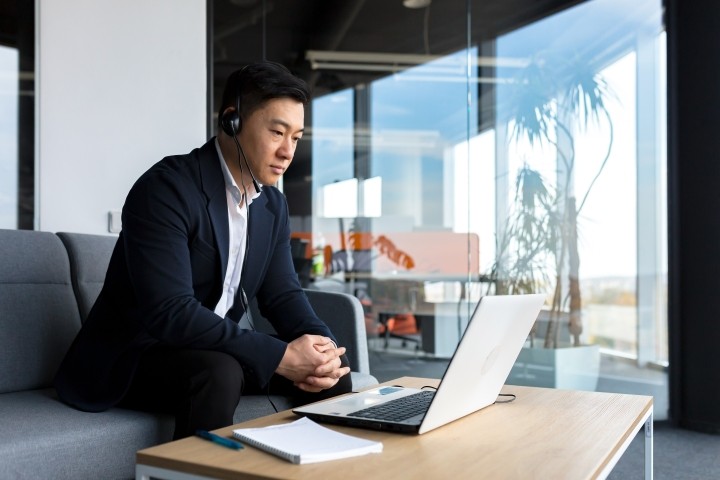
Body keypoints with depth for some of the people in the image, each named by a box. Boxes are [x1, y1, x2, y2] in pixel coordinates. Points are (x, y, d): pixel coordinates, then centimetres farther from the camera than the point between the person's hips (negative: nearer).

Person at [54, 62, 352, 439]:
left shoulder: (273, 204, 3)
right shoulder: (165, 188, -22)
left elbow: (282, 294, 4)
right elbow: (169, 313, -31)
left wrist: (322, 345, -17)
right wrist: (279, 355, -31)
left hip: (219, 346, 7)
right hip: (135, 352, -7)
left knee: (333, 362, -7)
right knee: (218, 374, -36)